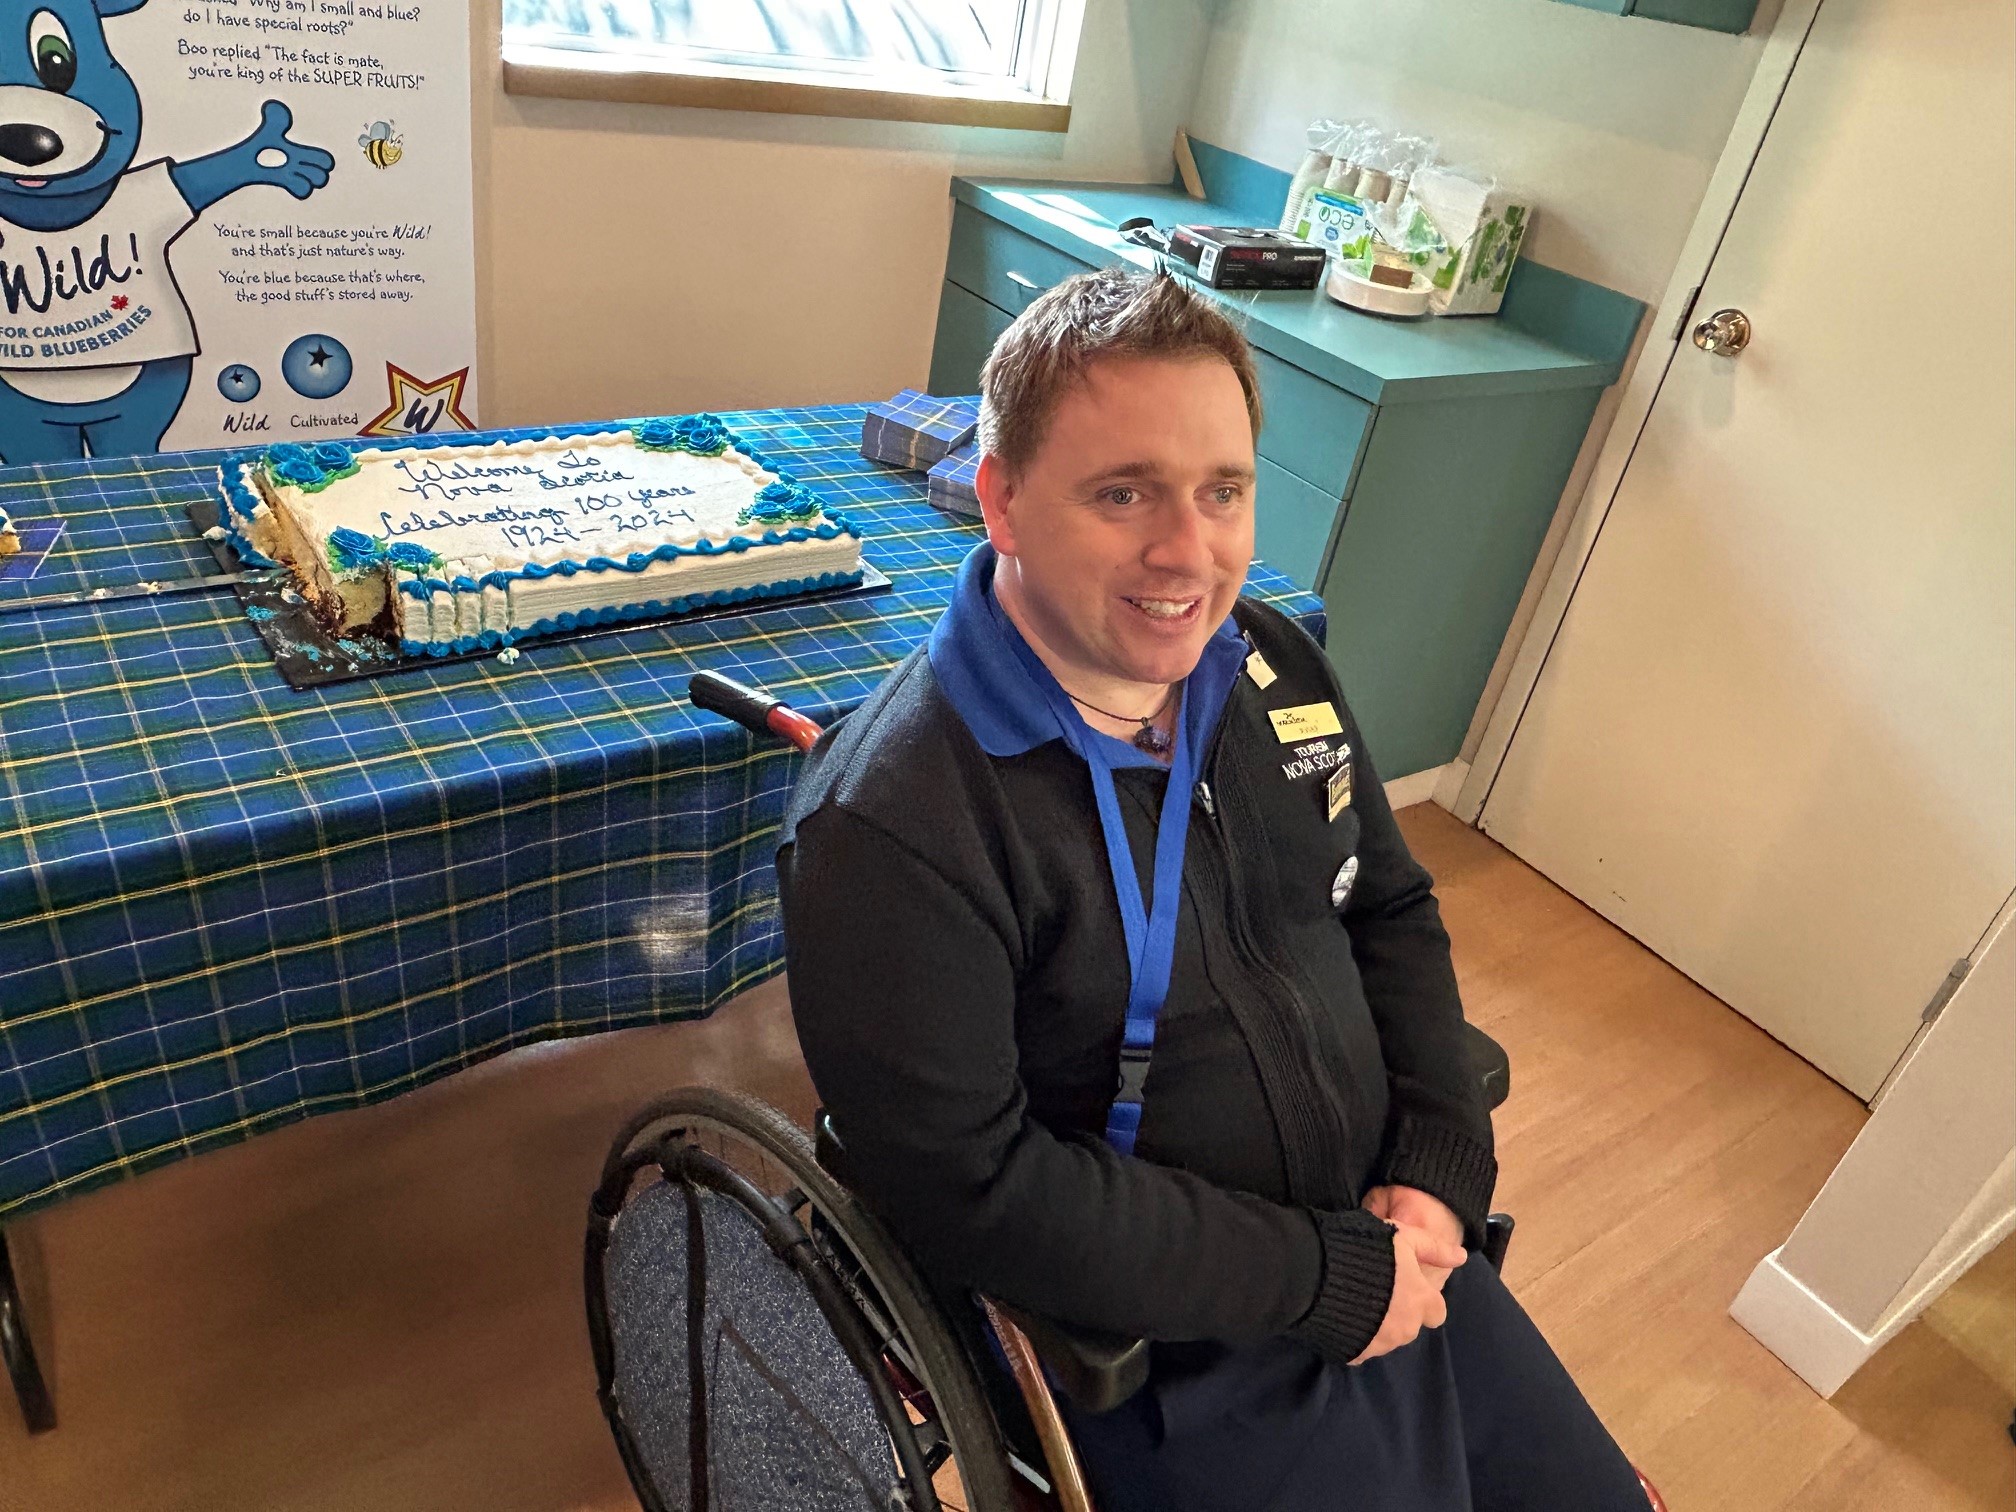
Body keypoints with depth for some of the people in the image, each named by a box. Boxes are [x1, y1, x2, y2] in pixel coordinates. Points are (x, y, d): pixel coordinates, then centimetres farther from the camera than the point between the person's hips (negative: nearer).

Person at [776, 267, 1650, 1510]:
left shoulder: (1274, 666, -3)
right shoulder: (887, 830, -26)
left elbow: (1391, 909, 8)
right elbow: (977, 1192, -25)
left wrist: (1440, 1163, -5)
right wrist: (1326, 1279, -19)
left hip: (1390, 1254, 7)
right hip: (1186, 1369, -6)